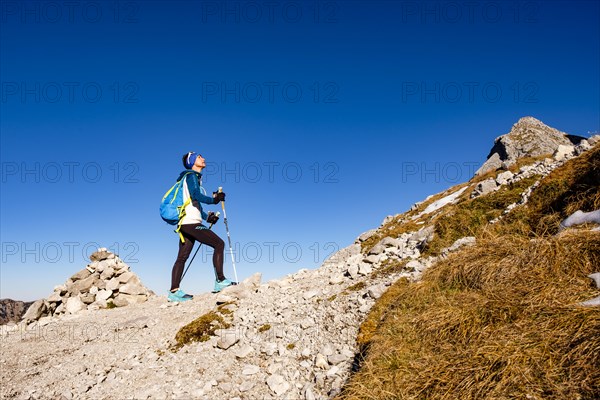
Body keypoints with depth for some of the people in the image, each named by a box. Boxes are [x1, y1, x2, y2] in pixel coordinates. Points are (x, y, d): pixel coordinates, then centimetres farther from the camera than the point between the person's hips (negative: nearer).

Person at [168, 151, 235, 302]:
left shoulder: (194, 177, 26)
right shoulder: (191, 175, -2)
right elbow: (196, 195, -18)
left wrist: (206, 217, 23)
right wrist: (214, 199, -13)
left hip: (185, 224, 10)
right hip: (190, 222, -10)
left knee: (182, 257, 6)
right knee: (219, 244, -9)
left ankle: (174, 291, 6)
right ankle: (220, 281, -8)